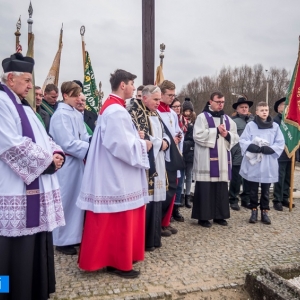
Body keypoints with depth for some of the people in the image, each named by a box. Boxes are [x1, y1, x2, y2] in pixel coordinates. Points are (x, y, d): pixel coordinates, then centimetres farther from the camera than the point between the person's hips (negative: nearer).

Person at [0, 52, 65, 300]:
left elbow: (42, 138, 16)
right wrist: (47, 160, -14)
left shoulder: (24, 106, 18)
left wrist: (56, 153, -4)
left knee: (37, 242, 17)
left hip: (36, 187, 9)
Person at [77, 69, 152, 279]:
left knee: (116, 220, 18)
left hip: (115, 174, 11)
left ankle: (114, 259, 31)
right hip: (118, 176, -11)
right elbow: (123, 145, -25)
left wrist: (137, 140, 9)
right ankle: (119, 263, 17)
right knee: (120, 220, 2)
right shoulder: (116, 110, -19)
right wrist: (143, 144, -9)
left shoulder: (111, 107, 14)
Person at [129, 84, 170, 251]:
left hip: (157, 163, 9)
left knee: (155, 198, 11)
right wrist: (158, 143, -11)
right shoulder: (134, 113, -9)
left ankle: (153, 237, 23)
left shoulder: (155, 114, 17)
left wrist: (165, 142, -2)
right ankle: (144, 240, 6)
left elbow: (163, 133, 20)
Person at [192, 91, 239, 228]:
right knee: (205, 188, -2)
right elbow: (198, 135, -14)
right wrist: (216, 131, -14)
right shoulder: (202, 117, -2)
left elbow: (235, 137, 13)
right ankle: (203, 216, 7)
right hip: (206, 160, -5)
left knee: (221, 188, 8)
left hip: (222, 159, 5)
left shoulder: (227, 119, 15)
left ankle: (219, 215, 19)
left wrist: (227, 135, -8)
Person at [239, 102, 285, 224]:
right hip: (253, 163, -1)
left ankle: (264, 212, 19)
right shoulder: (250, 125, 0)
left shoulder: (275, 126, 5)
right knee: (253, 190, 7)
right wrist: (253, 147, -22)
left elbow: (280, 143, 1)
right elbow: (243, 141, -5)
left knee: (265, 190, 8)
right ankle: (254, 211, 19)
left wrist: (268, 149, -15)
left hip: (268, 164, 1)